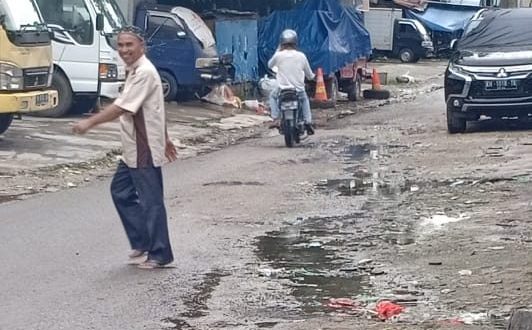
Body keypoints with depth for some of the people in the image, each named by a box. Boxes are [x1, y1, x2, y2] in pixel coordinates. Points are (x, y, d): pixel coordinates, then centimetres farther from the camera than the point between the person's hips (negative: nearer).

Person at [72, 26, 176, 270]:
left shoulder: (144, 72, -18)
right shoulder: (135, 71, 14)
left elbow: (122, 107, -24)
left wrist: (89, 123, -21)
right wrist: (165, 139, 25)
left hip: (144, 150, -10)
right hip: (133, 149, 10)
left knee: (150, 200, -3)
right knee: (121, 192, 15)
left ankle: (159, 254, 5)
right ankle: (143, 242, 22)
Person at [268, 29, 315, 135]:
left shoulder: (279, 55, -9)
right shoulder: (301, 56, -4)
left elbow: (270, 65, 13)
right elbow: (310, 75, 8)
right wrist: (313, 76, 33)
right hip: (299, 90, 1)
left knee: (273, 96, 31)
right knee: (305, 99, 34)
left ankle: (276, 119, 14)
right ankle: (308, 123, 18)